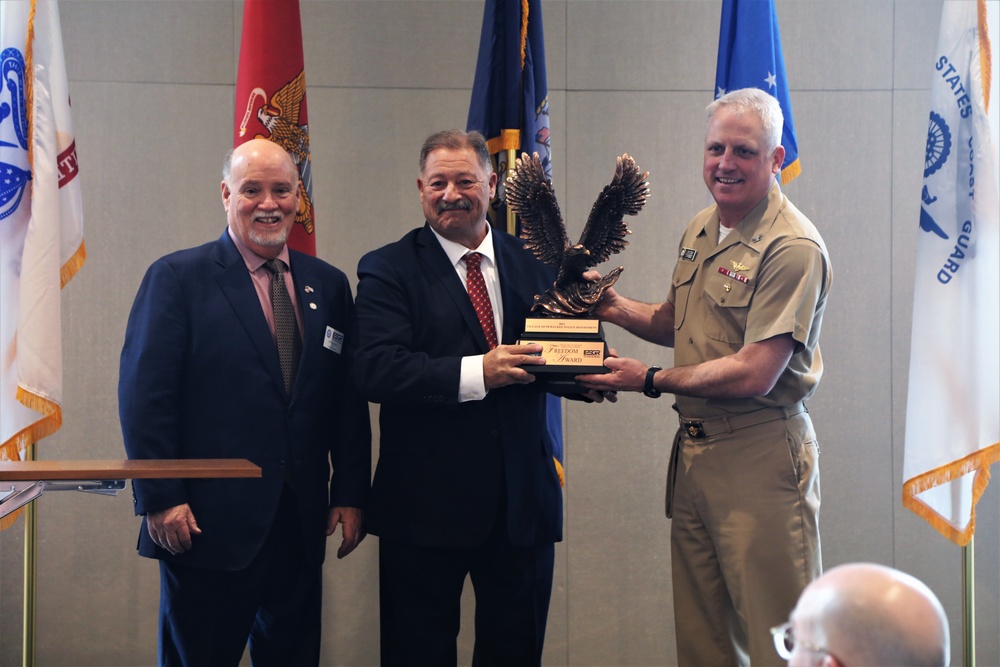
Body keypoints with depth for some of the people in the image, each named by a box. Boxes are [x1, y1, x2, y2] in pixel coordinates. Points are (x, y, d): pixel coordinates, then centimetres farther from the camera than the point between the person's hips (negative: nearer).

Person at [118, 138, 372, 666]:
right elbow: (145, 395, -8)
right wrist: (160, 501, -14)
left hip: (302, 523, 4)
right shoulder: (177, 278, -3)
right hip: (210, 522, -4)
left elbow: (350, 399, 11)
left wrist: (351, 494, 5)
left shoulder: (328, 285, 11)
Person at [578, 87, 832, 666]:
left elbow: (754, 375, -20)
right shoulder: (700, 230, 11)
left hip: (761, 455, -8)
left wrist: (651, 380, -12)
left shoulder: (793, 248, -16)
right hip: (693, 447, 8)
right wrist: (616, 308, 5)